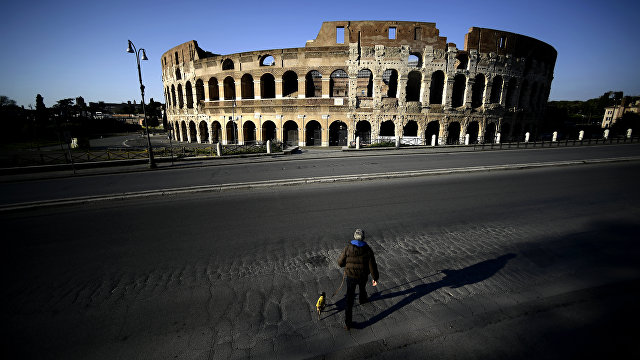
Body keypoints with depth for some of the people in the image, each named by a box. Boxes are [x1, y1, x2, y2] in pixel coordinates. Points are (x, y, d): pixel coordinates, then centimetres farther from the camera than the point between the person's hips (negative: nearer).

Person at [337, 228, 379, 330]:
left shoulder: (347, 249, -17)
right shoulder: (368, 250, -17)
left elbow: (340, 263, -7)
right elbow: (372, 266, -12)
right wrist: (375, 278, 3)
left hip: (350, 277, -1)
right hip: (363, 276, 1)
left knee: (349, 299, 6)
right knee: (362, 287, 35)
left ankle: (347, 323, 5)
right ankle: (363, 299, 65)